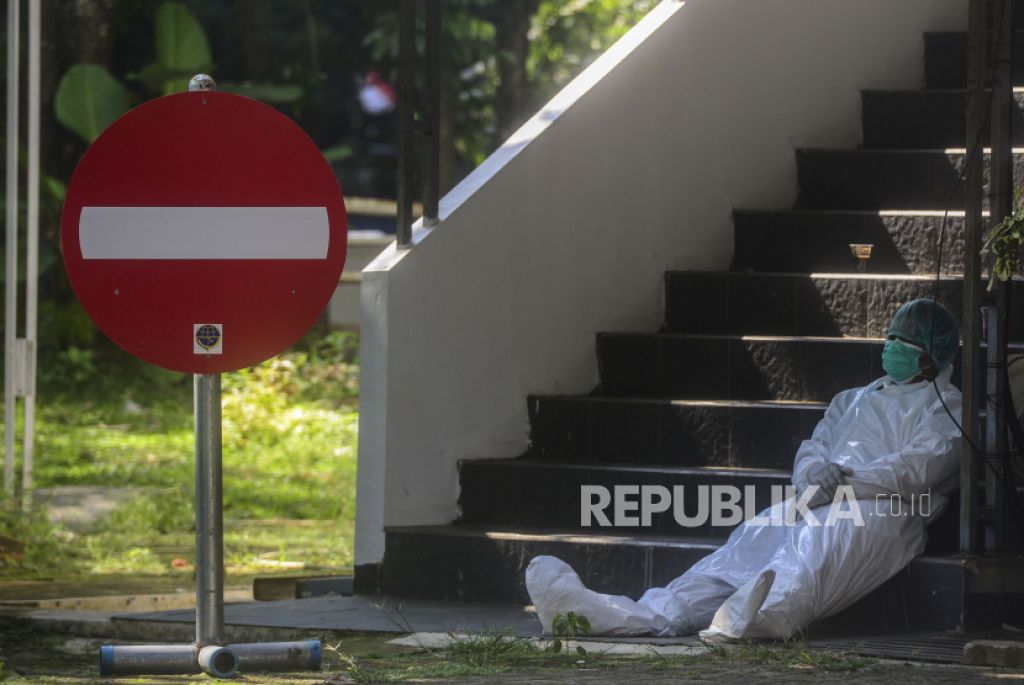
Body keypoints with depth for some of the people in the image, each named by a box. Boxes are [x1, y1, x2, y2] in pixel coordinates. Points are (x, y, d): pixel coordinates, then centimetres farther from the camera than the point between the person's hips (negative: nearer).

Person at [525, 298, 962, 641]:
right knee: (745, 549, -21)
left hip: (879, 510, -6)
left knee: (820, 541, -40)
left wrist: (845, 483, -13)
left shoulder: (943, 407, 15)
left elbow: (922, 466, -3)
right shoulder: (853, 401, 37)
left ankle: (768, 615, -73)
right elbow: (812, 450, 23)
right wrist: (815, 474, -4)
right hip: (819, 503, 6)